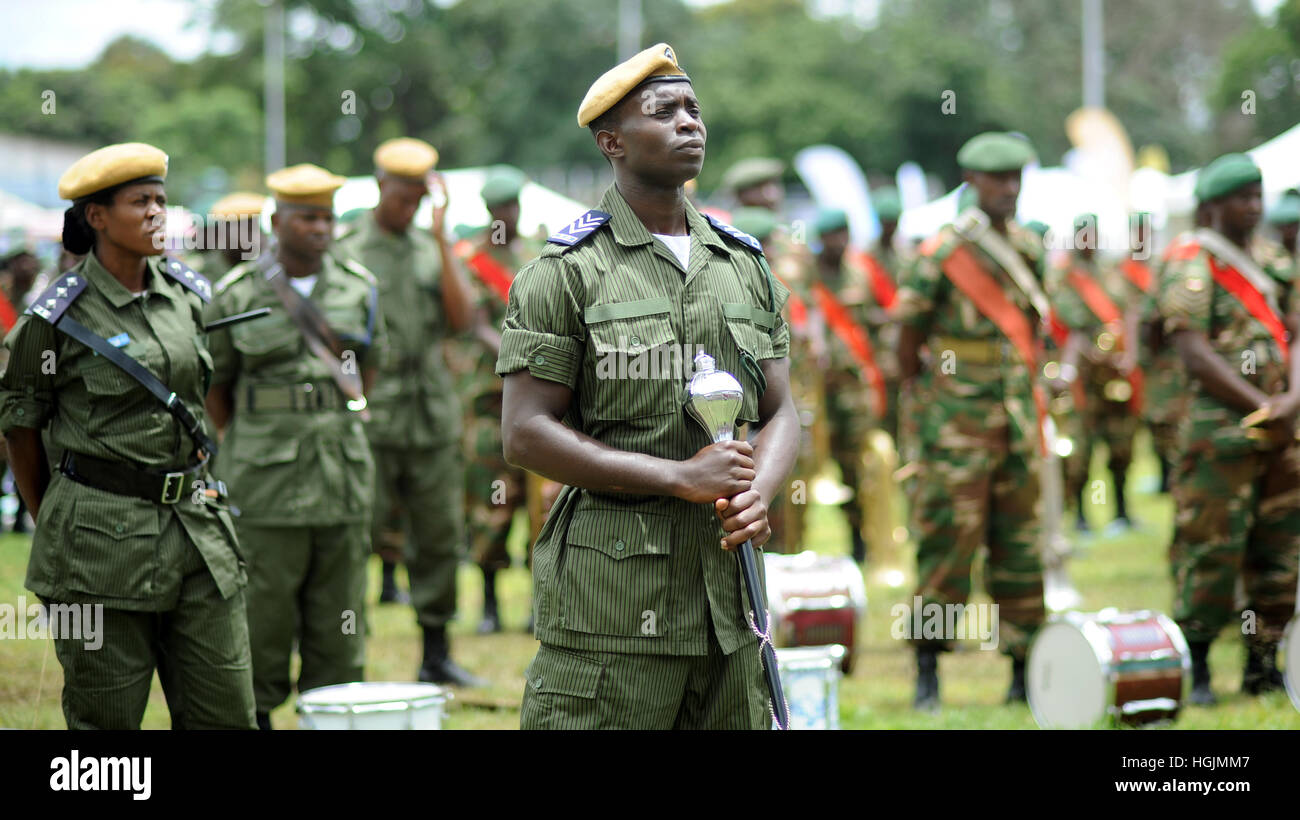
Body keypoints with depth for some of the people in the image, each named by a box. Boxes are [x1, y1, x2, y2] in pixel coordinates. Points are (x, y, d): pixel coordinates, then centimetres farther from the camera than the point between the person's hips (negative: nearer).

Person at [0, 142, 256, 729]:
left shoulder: (187, 295, 7)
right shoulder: (57, 316, -8)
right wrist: (52, 529, 9)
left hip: (194, 523, 5)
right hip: (102, 538, -5)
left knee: (227, 712, 3)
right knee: (106, 721, 2)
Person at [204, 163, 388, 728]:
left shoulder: (358, 289, 5)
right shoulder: (236, 295, -4)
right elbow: (213, 384, 6)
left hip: (344, 478, 3)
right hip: (266, 488, -3)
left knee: (338, 621, 6)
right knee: (264, 618, -2)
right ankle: (255, 717, 7)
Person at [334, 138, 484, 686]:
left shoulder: (433, 252, 12)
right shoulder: (345, 254, 0)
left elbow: (461, 319, -2)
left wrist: (442, 241, -6)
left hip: (432, 415, 4)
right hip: (370, 418, -4)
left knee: (440, 536, 6)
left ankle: (436, 655, 15)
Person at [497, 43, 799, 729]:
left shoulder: (745, 266, 15)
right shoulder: (564, 272, -2)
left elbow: (779, 413, 15)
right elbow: (525, 435, -8)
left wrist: (755, 494, -9)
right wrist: (681, 478, -14)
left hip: (727, 585, 6)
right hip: (608, 592, -5)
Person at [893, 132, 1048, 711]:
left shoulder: (1031, 251, 9)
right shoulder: (941, 254, -8)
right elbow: (908, 337, -3)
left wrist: (1024, 392, 13)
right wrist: (923, 402, 2)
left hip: (1018, 422, 5)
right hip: (957, 429, -5)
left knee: (1022, 548, 7)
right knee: (947, 542, -5)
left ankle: (1025, 669, 13)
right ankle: (928, 677, 0)